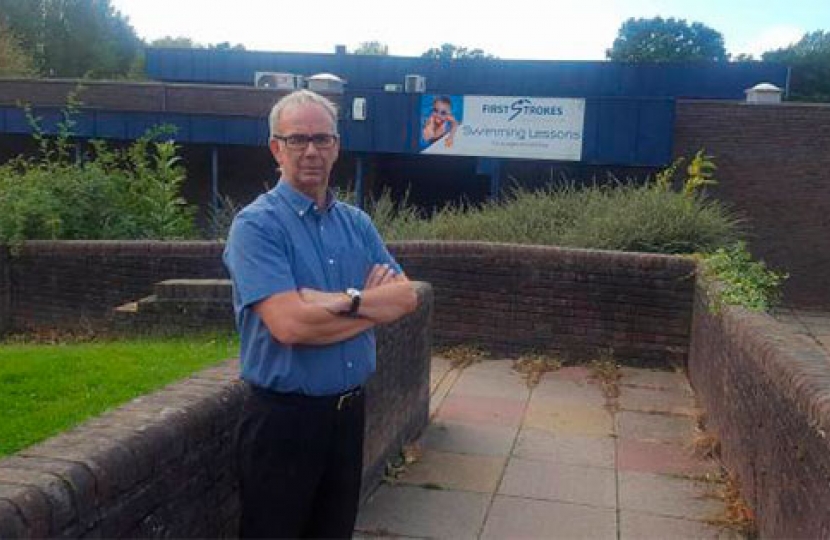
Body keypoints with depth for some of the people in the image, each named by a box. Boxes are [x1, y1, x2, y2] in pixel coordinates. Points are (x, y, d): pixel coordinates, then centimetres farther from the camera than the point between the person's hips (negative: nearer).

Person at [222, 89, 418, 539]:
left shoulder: (357, 223, 7)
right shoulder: (256, 225, -13)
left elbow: (407, 297, -2)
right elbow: (289, 325, -25)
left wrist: (344, 301, -19)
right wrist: (372, 302, -12)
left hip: (349, 408, 6)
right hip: (284, 416, -6)